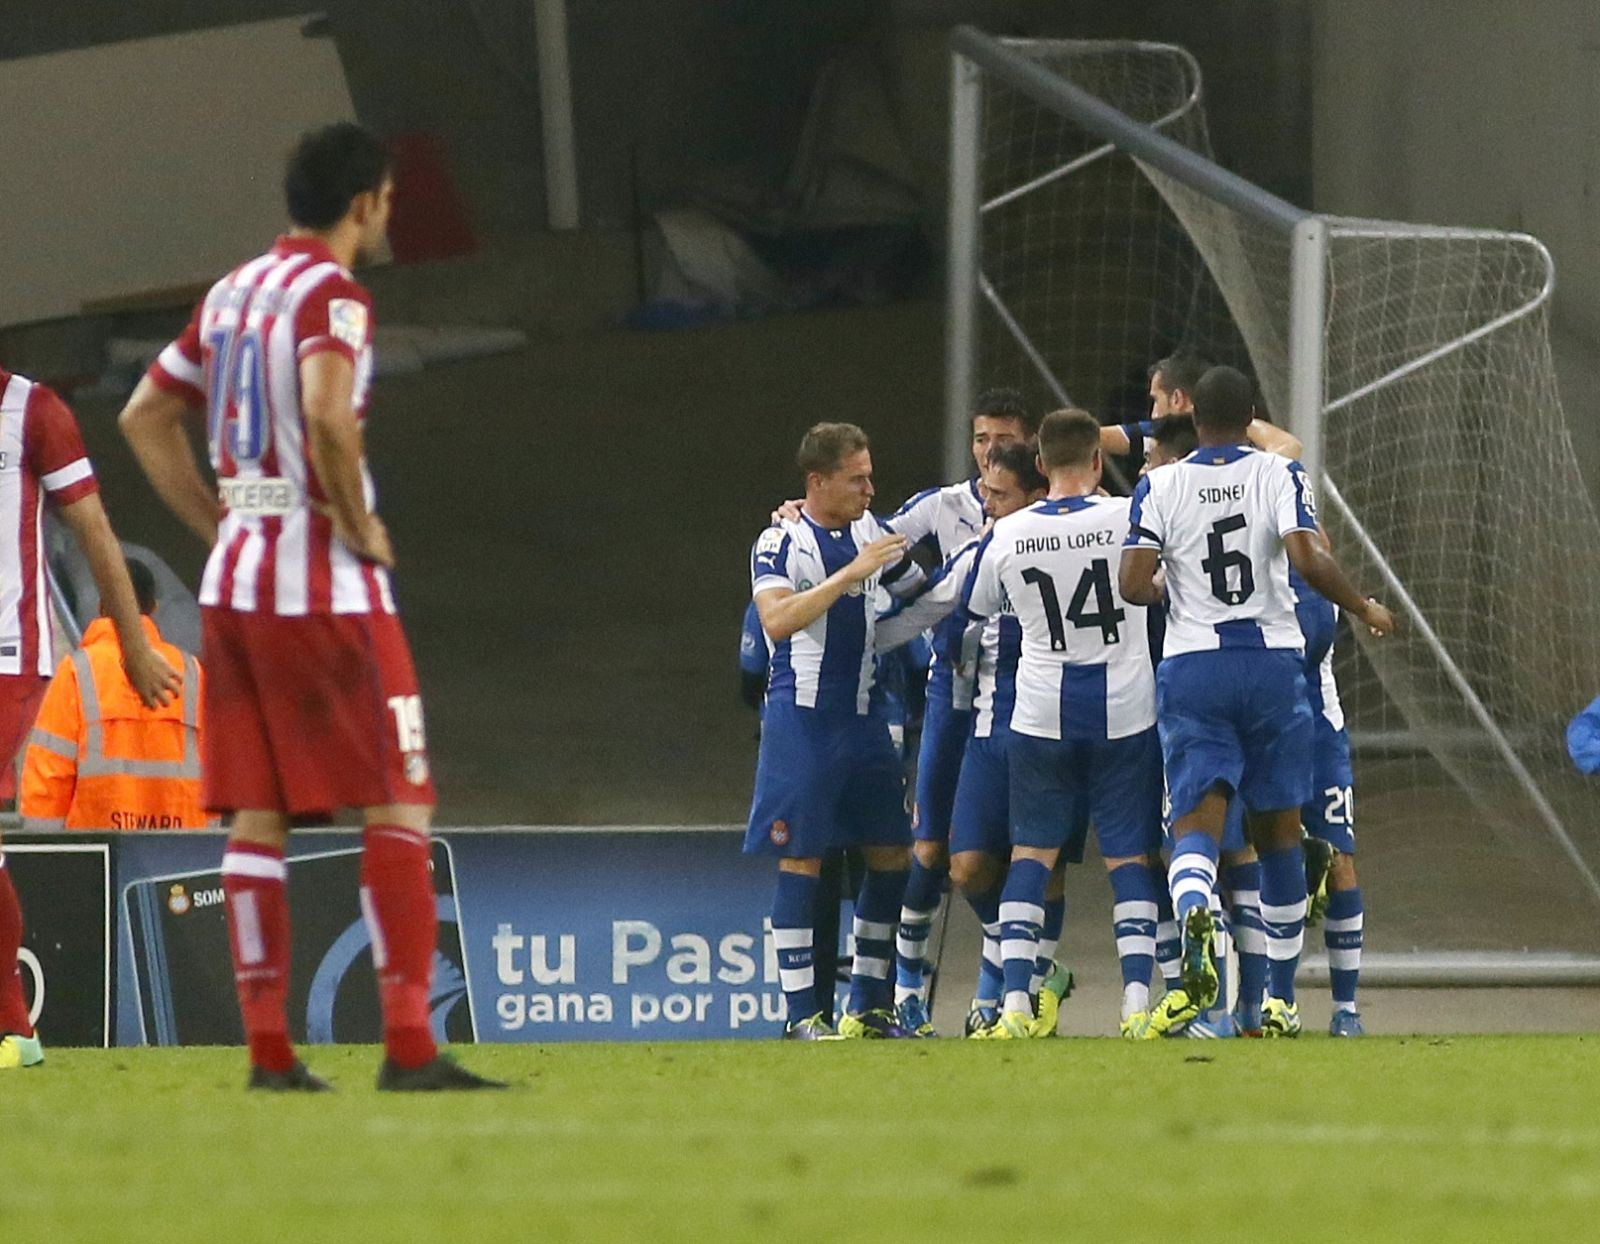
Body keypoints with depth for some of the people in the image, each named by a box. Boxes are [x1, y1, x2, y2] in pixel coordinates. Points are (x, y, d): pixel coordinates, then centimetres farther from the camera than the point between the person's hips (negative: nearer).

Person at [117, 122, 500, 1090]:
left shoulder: (232, 293, 14)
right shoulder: (332, 293, -11)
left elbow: (146, 416, 22)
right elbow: (326, 414, -29)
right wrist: (359, 525, -15)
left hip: (233, 583, 8)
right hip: (325, 589, -8)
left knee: (258, 817, 7)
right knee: (400, 807, -5)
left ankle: (268, 1048, 4)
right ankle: (409, 1045, -12)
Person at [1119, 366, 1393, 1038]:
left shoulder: (1160, 487, -1)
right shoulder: (1279, 475, -2)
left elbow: (1133, 585, -7)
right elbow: (1308, 559, -15)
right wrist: (1364, 609, 0)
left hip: (1192, 668, 0)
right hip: (1273, 662, 0)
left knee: (1197, 822, -4)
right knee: (1278, 830, 12)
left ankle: (1194, 907, -41)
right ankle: (1281, 1000, 18)